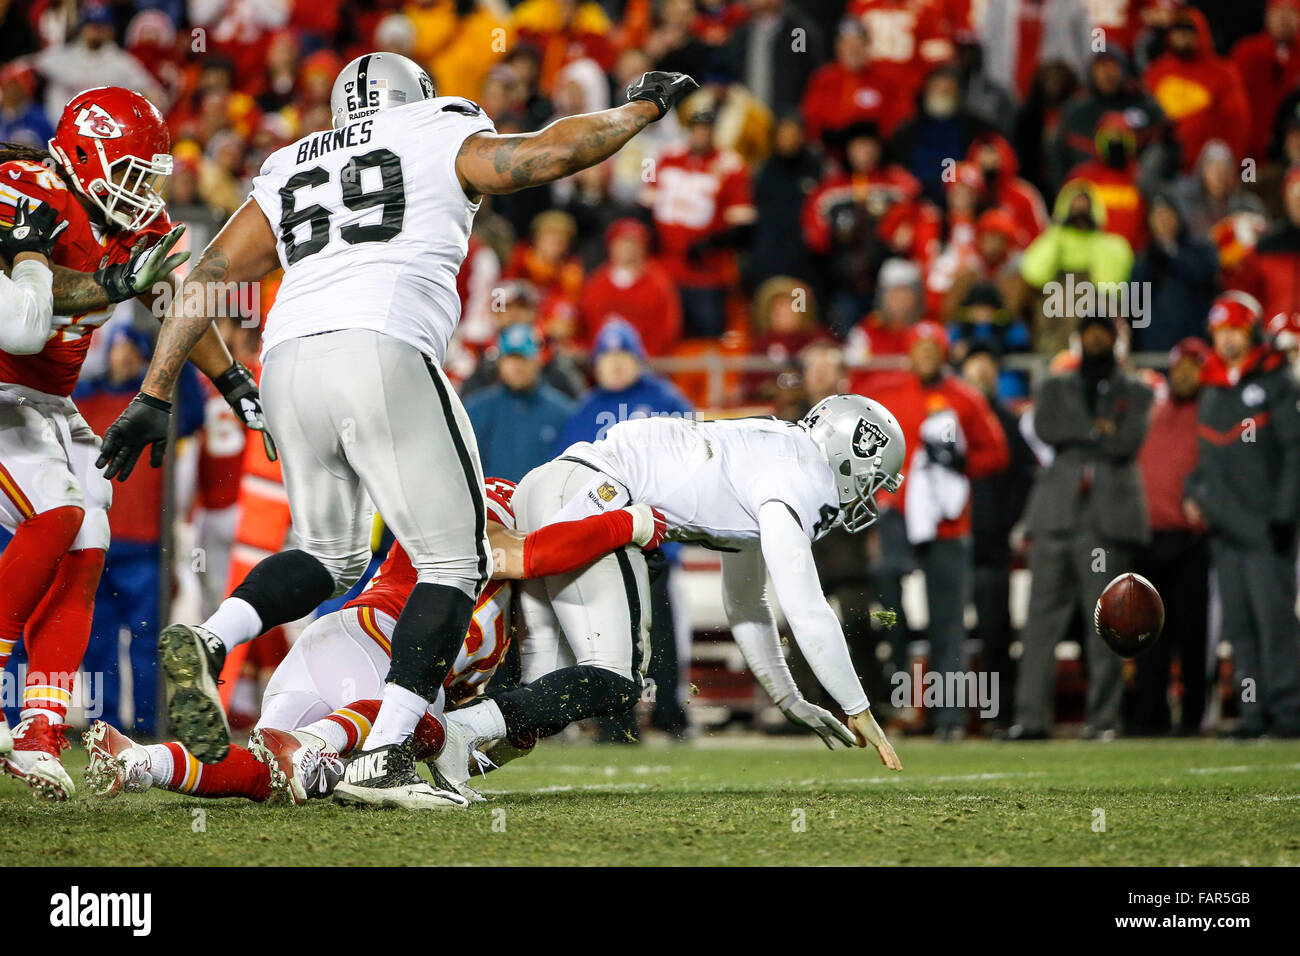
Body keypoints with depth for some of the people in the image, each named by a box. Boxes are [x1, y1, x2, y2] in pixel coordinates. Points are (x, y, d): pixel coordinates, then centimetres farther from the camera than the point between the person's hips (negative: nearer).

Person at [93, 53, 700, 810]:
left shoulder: (289, 171, 28)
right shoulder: (439, 140, 15)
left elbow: (208, 279, 22)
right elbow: (549, 152, 3)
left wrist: (155, 395, 22)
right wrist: (644, 106, 19)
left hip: (289, 362, 6)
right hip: (383, 354, -6)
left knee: (330, 556, 23)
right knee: (455, 563, 4)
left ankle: (207, 644, -4)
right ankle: (385, 760, -7)